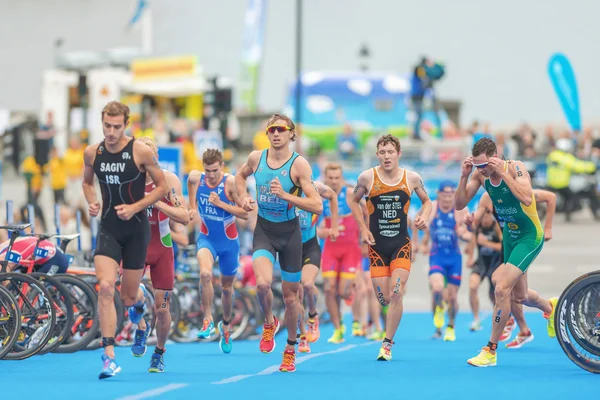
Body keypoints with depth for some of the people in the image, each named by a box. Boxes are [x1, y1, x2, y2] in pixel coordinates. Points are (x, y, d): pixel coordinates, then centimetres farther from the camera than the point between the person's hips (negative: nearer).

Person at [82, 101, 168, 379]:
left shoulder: (141, 152, -11)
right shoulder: (92, 153, 0)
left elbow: (162, 187, -4)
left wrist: (135, 207, -16)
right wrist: (92, 202, -3)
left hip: (136, 229, -2)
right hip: (108, 229, 2)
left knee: (128, 297, 4)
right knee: (105, 287, -19)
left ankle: (138, 304, 46)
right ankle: (109, 356, -19)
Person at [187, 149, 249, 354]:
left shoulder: (231, 182, -21)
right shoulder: (196, 178, -12)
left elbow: (245, 213, -20)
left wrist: (220, 203, -28)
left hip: (228, 241, -1)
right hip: (206, 238, 1)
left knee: (227, 287, 15)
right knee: (205, 274, -29)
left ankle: (225, 325, 40)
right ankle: (208, 320, -15)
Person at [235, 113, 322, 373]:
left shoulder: (299, 164, -13)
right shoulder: (256, 158, -2)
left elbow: (317, 206, -18)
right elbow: (241, 175, 23)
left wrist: (286, 195, -27)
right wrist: (244, 197, 4)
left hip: (289, 232, -1)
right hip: (264, 230, 1)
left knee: (290, 296, 8)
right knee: (263, 283, -25)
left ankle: (291, 349, 27)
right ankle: (269, 323, 6)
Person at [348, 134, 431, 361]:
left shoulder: (412, 179, -3)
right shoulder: (367, 178, -5)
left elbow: (427, 201, 14)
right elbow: (354, 201, 12)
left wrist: (424, 216, -6)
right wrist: (363, 228, 1)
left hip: (401, 243, 0)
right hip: (377, 245, 0)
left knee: (396, 294, -17)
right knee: (384, 299, -1)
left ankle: (387, 344, -7)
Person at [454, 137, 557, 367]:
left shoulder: (515, 168, -24)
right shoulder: (480, 174, -7)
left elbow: (526, 198, -40)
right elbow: (459, 205, -7)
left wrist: (503, 173, -38)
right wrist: (464, 176, -21)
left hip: (530, 236, -7)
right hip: (510, 236, 7)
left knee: (502, 289, -18)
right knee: (520, 296, 20)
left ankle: (490, 351, -9)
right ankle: (550, 308, 54)